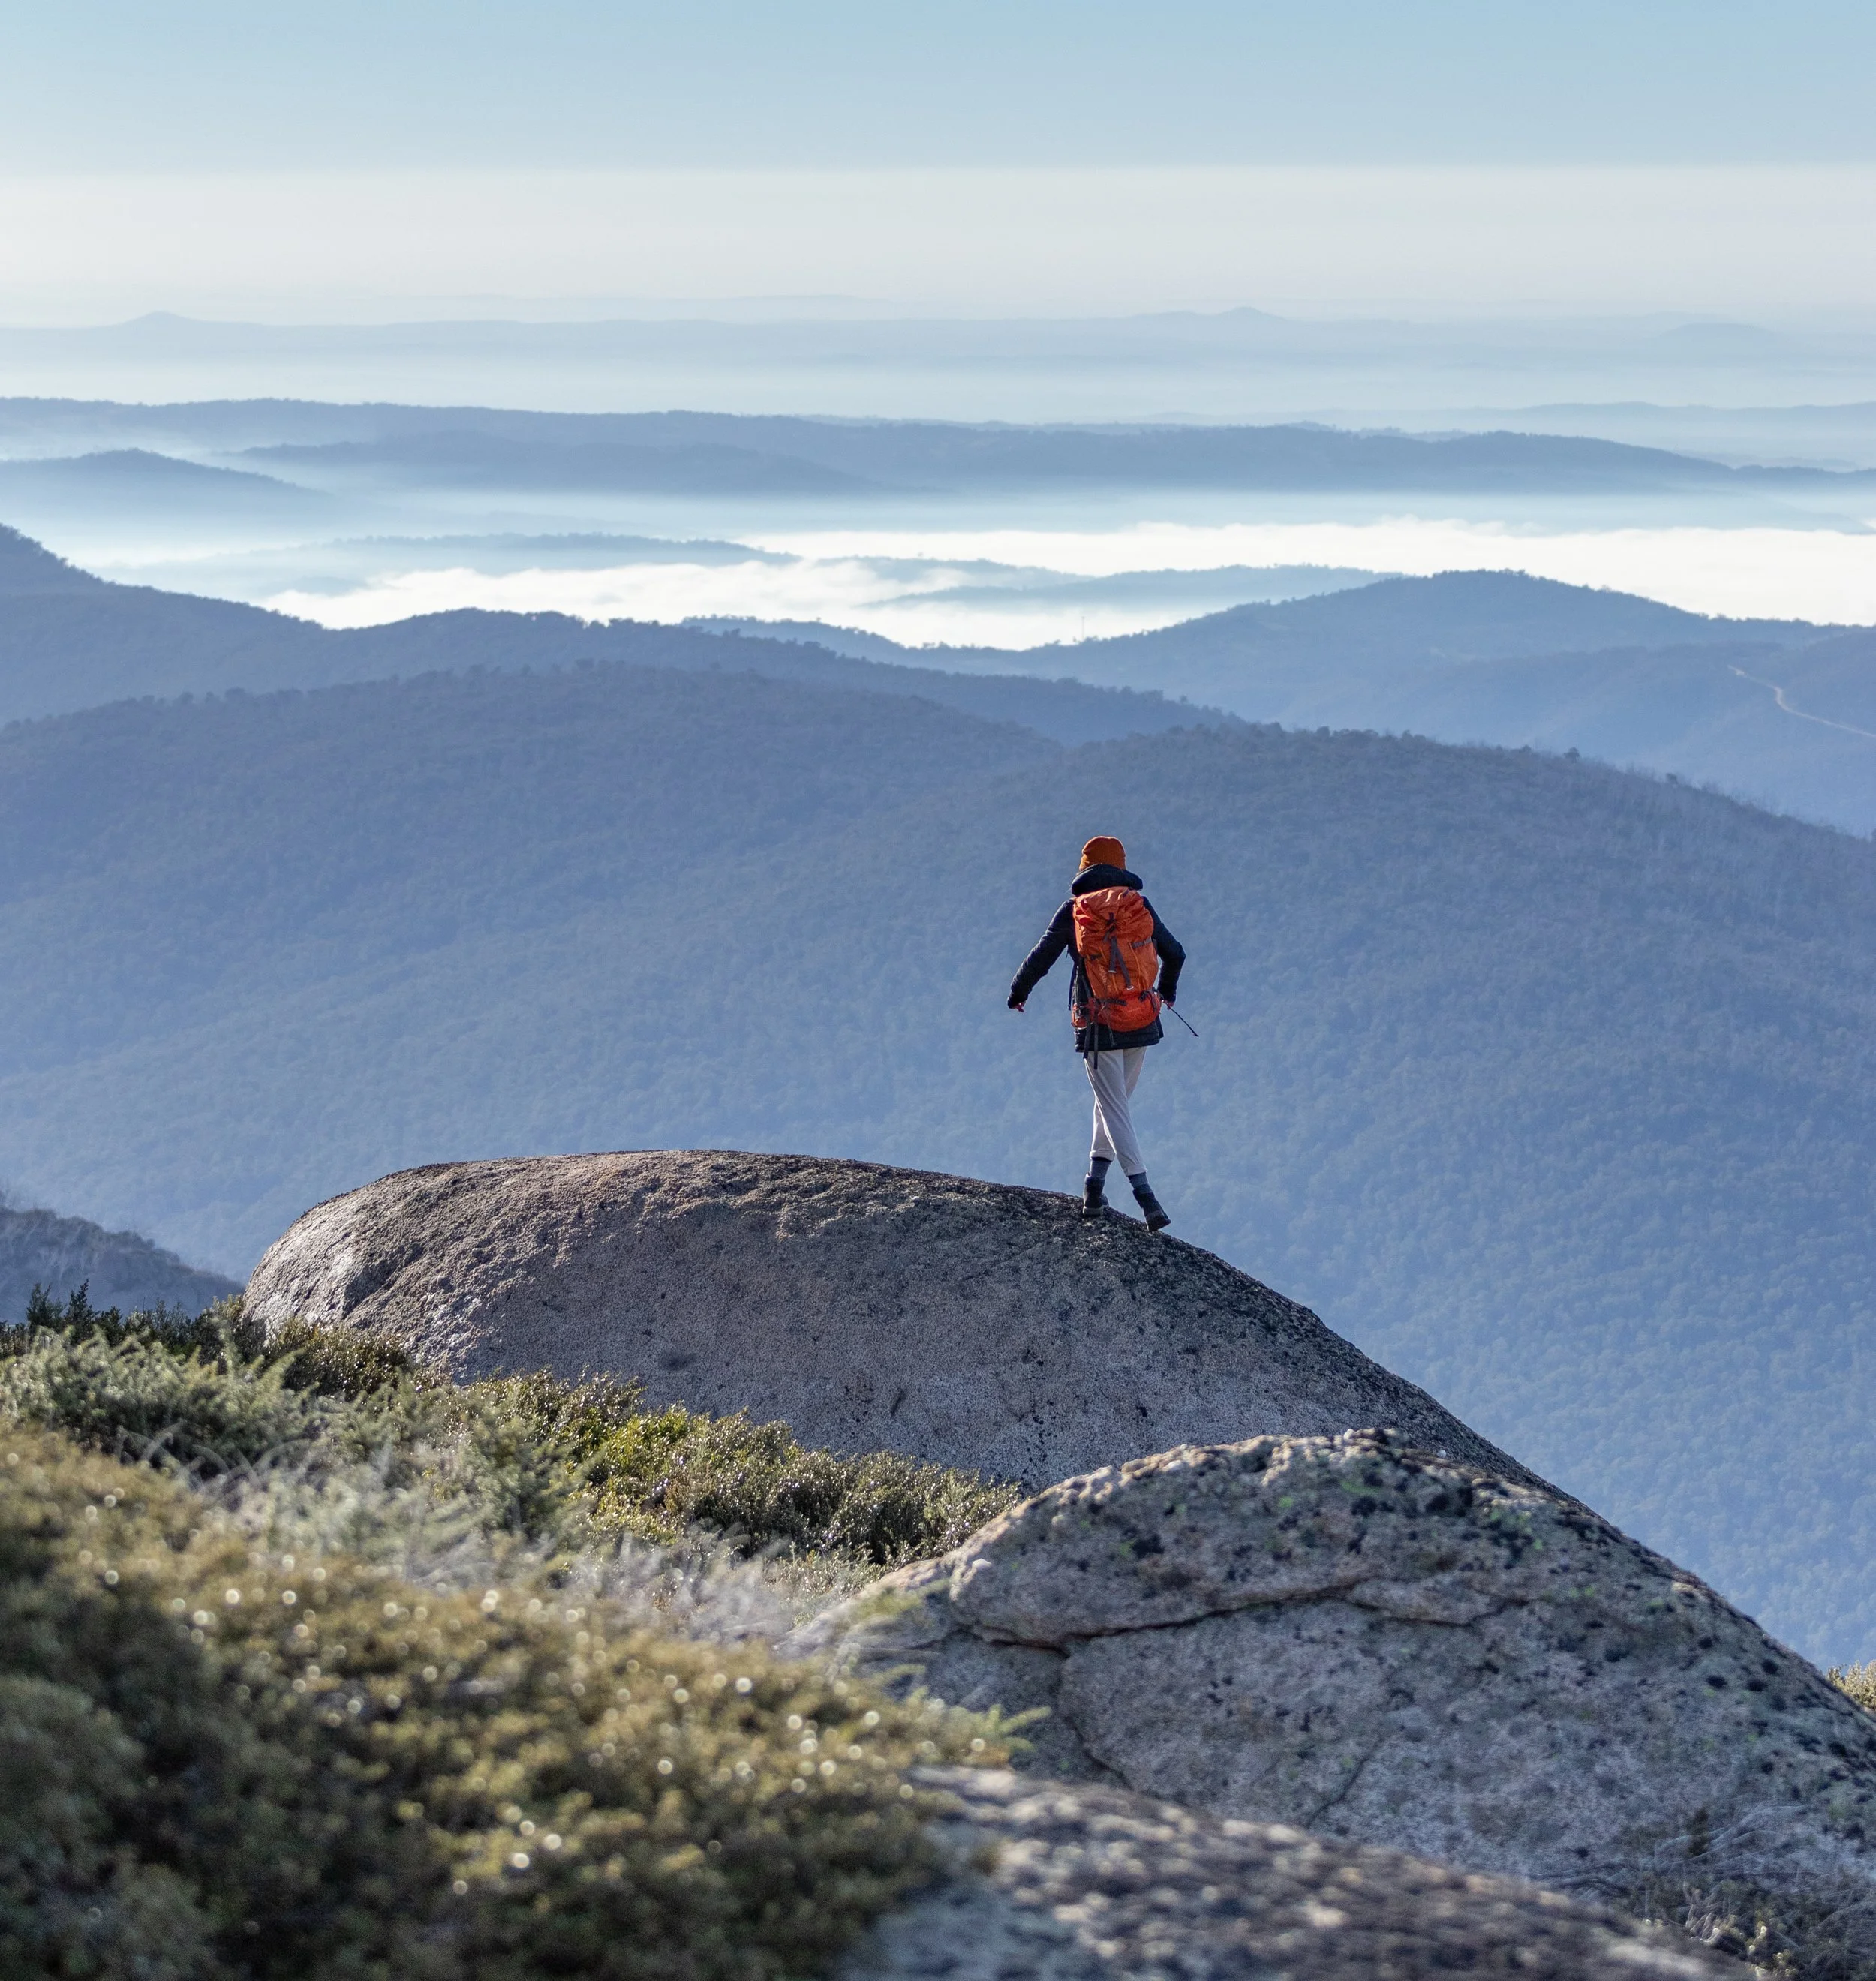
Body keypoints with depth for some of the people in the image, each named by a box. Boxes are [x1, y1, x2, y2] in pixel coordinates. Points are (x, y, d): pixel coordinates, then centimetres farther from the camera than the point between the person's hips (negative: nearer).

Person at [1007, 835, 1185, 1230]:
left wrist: (1017, 994, 22)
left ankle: (1145, 1196, -15)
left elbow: (1041, 957, 3)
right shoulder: (1139, 905, 6)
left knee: (1115, 1111, -2)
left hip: (1098, 1028, -3)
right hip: (1142, 1023, 3)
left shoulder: (1074, 909, -1)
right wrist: (1168, 990, 36)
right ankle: (1094, 1187, 14)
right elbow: (1175, 954, 14)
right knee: (1116, 1103, 19)